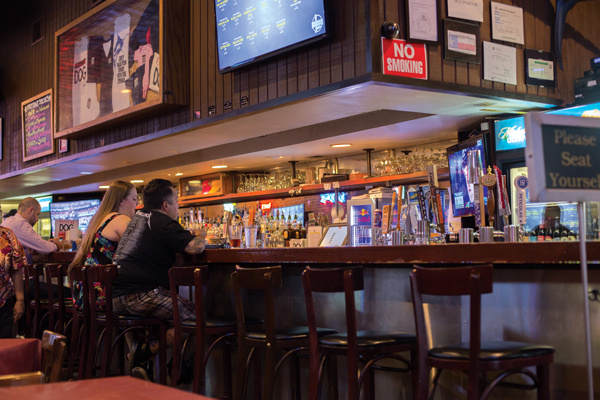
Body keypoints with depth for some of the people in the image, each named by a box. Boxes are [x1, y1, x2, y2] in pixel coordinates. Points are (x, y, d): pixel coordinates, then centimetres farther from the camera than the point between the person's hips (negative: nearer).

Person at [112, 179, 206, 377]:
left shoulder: (137, 218, 20)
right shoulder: (163, 223, -8)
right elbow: (196, 247, -15)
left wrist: (190, 235, 28)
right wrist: (199, 235, 7)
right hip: (140, 296, -10)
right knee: (197, 315, -10)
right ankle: (143, 353, -13)